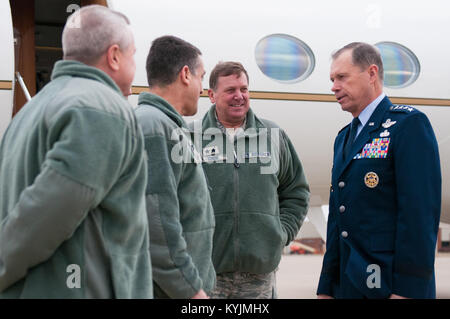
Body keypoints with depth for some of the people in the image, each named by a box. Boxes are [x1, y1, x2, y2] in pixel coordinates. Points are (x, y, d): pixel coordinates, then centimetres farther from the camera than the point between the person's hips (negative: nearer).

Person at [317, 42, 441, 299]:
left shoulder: (410, 124, -8)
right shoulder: (344, 138, 16)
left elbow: (420, 213, -16)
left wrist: (407, 290, -20)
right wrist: (326, 287, 13)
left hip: (390, 286, -7)